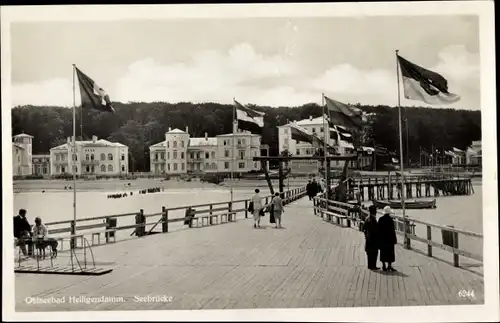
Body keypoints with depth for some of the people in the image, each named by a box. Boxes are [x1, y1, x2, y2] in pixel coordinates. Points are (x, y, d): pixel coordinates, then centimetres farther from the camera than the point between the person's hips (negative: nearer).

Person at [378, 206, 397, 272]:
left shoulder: (380, 219, 2)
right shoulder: (390, 219, -13)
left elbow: (379, 229, 5)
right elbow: (392, 230, -12)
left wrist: (379, 238, 13)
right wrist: (394, 238, -5)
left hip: (382, 238, 5)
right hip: (389, 238, -5)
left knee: (383, 252, 11)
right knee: (390, 252, 3)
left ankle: (384, 266, 15)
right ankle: (389, 266, 3)